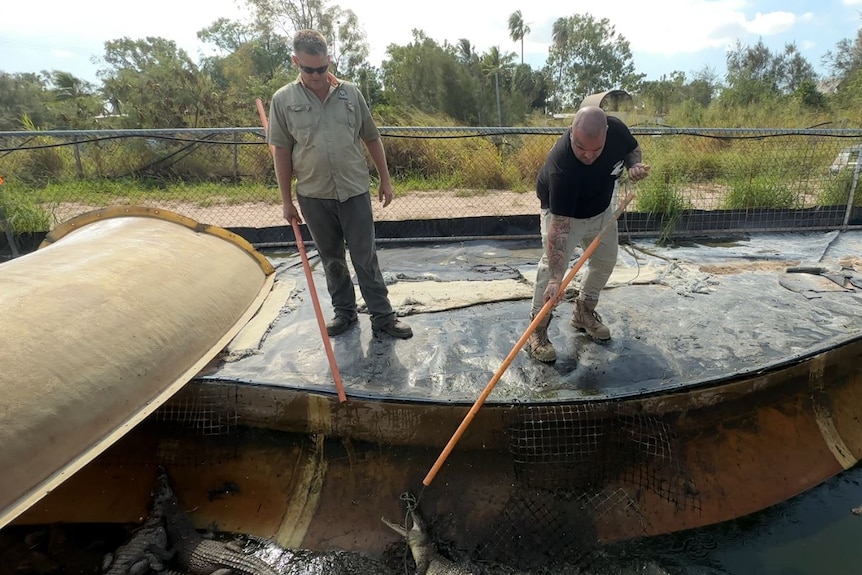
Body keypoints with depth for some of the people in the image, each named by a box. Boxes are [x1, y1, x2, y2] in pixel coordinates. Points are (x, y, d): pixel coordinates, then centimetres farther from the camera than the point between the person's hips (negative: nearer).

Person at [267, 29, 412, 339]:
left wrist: (385, 180, 8)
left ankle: (383, 316, 11)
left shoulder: (350, 93, 3)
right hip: (313, 196, 1)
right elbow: (281, 152, 1)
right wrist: (286, 200, 1)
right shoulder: (283, 99, 0)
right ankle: (344, 311, 28)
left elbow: (372, 139, 9)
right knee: (332, 259, 12)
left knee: (365, 258, 2)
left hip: (354, 192, 0)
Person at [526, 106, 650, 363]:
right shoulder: (561, 167, -41)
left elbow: (633, 150, 1)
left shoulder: (616, 129, -25)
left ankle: (584, 311, 31)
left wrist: (635, 166, -24)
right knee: (552, 264, -21)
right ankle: (538, 328, -8)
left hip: (601, 209, 6)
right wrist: (556, 278, -46)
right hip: (563, 212, -6)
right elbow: (559, 226, -42)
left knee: (606, 260, 12)